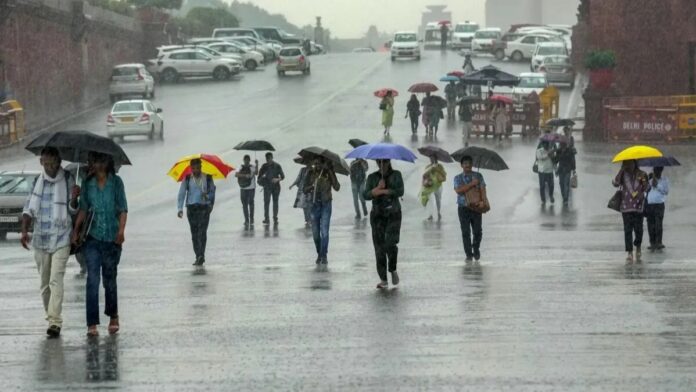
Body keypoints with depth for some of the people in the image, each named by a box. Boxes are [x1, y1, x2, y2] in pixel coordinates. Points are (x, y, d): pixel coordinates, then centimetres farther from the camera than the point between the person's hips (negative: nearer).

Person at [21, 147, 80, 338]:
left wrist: (74, 198, -21)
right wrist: (24, 231, -8)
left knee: (56, 280, -15)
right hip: (40, 239, 4)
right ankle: (50, 317, 22)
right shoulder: (37, 181, 6)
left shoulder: (68, 180, -2)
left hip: (61, 238, -4)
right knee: (44, 283, 10)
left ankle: (55, 321, -20)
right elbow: (29, 209, 7)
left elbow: (72, 210, 0)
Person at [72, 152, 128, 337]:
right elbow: (83, 208, 7)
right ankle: (92, 324, -12)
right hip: (92, 237, 1)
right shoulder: (87, 183, 6)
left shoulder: (116, 182, 1)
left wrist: (121, 231, -14)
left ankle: (113, 316, 30)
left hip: (112, 238, -1)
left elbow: (123, 208, -1)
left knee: (109, 278, 9)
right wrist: (76, 229, -5)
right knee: (92, 278, -9)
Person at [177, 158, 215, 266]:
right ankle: (199, 257, 13)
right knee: (194, 234, 5)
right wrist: (180, 208, -11)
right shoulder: (187, 179, 3)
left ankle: (201, 256, -22)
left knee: (202, 232, -16)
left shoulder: (207, 178, 3)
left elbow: (212, 191, 14)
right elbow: (181, 194, 0)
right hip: (191, 208, 2)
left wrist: (208, 196, -9)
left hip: (204, 208, -2)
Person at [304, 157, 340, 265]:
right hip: (314, 204, 3)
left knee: (324, 231, -10)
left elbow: (337, 187, -15)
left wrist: (330, 172, -21)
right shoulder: (311, 173, 3)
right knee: (315, 232, 6)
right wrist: (311, 186, -19)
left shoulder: (328, 173, -3)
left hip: (325, 204, -3)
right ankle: (319, 254, 22)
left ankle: (324, 256, -4)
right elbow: (305, 190, 3)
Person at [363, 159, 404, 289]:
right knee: (379, 247, -5)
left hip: (393, 214, -2)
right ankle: (383, 280, -2)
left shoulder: (396, 175, 6)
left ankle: (393, 269, 10)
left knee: (391, 244, -18)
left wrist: (382, 191, -11)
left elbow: (400, 191, -10)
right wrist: (378, 188, -16)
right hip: (377, 215, 2)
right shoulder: (372, 177, 9)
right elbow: (366, 195, -2)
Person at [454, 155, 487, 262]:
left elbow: (482, 189, -2)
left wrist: (484, 200, -19)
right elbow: (458, 190, -12)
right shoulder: (458, 178, 4)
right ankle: (469, 255, 4)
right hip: (463, 208, -1)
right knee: (466, 232, -2)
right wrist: (472, 184, -16)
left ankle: (476, 249, 28)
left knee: (478, 231, 2)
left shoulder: (478, 176, 7)